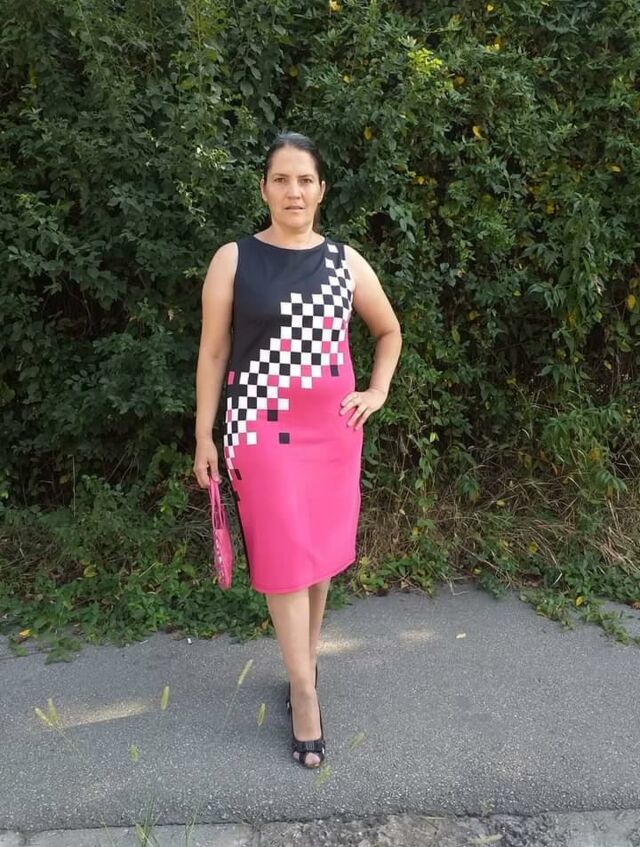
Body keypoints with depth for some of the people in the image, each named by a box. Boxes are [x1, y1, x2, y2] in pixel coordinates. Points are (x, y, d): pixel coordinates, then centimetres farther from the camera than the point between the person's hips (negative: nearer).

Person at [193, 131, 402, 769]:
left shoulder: (346, 261, 5)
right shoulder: (234, 260, -2)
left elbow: (389, 333, 18)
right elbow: (213, 351, 0)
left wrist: (377, 392, 4)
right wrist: (204, 436, -1)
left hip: (333, 430, 3)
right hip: (262, 429, -3)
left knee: (322, 551, 11)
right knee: (284, 557, -1)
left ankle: (305, 663, 32)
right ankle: (304, 690, 14)